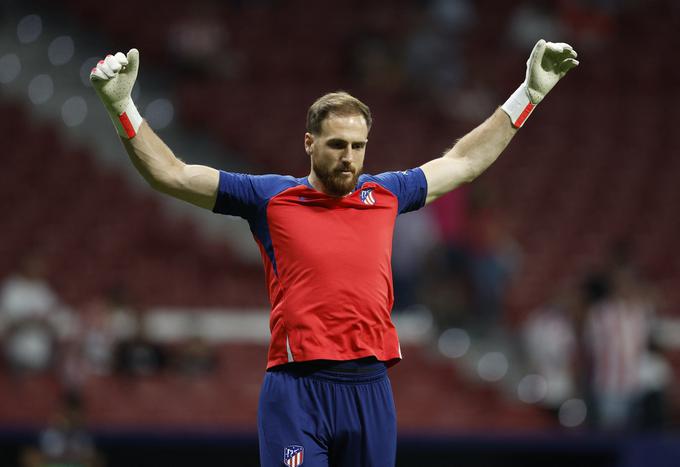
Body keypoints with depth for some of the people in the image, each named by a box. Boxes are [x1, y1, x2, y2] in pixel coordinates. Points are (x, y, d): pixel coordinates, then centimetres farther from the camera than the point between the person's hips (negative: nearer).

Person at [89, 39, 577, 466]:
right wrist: (121, 104, -5)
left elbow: (465, 161, 27)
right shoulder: (271, 197, 4)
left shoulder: (386, 195, 14)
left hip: (370, 387, 4)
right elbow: (170, 173, 4)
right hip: (298, 388, -4)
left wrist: (529, 94, 28)